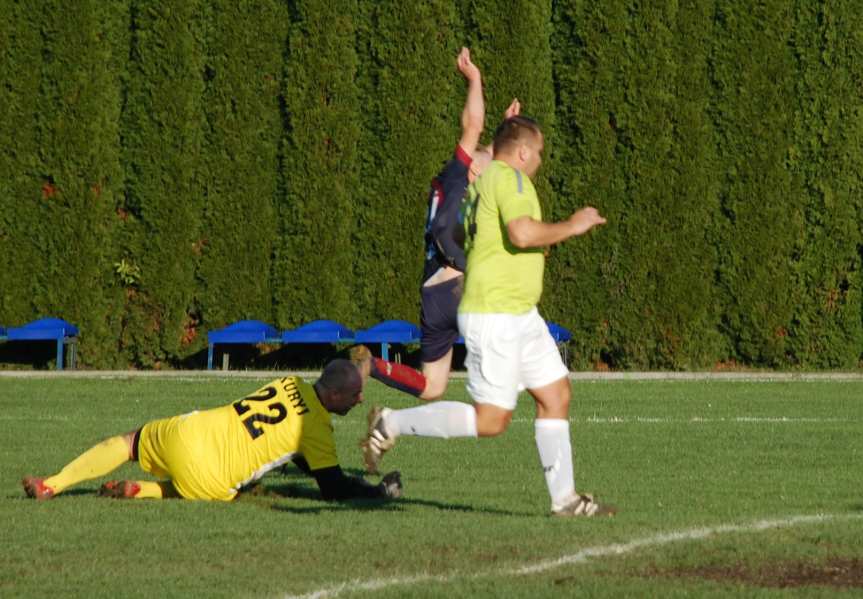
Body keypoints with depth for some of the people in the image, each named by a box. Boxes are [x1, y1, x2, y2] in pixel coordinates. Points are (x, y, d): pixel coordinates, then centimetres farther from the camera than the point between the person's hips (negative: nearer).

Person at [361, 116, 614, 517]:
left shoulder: (488, 179, 16)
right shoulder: (509, 177, -14)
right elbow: (522, 233, -29)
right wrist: (571, 226, -15)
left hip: (520, 317, 11)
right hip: (494, 317, -11)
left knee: (556, 394, 8)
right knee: (490, 421, -9)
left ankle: (564, 498, 9)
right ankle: (393, 424, 0)